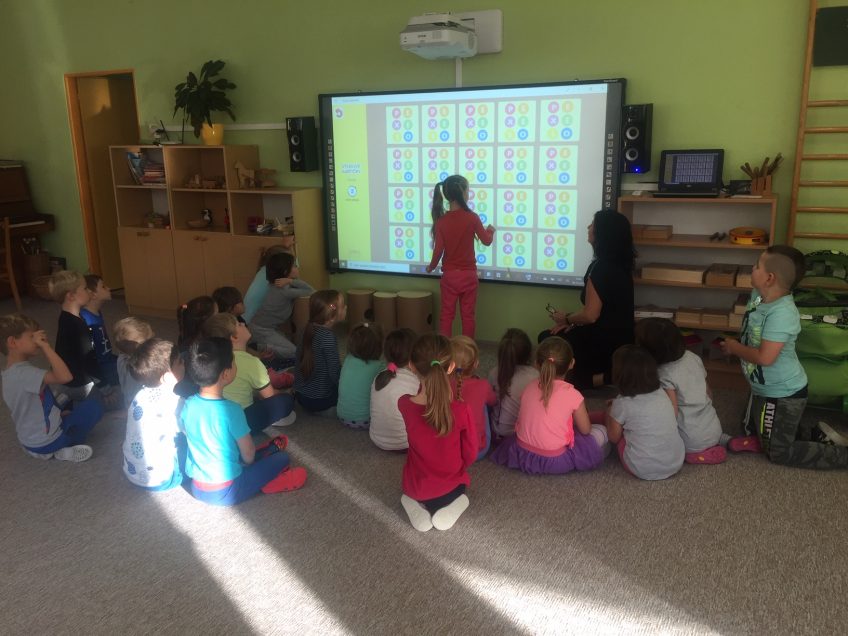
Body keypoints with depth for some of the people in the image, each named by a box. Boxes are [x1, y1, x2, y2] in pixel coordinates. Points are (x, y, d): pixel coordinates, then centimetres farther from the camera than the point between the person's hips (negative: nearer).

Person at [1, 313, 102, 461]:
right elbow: (65, 376, -38)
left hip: (33, 441, 9)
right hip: (45, 443, -9)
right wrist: (45, 345, -31)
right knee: (93, 407, 1)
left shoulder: (13, 372, 3)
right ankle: (66, 448, 0)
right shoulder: (23, 373, -28)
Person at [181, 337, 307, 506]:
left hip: (197, 487, 6)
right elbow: (248, 457, -12)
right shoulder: (232, 411, -24)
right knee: (282, 458, 8)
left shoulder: (188, 405, -7)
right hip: (226, 493, -6)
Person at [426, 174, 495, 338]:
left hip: (449, 275, 1)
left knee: (446, 314, 10)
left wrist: (431, 267, 11)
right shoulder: (472, 218, -10)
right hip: (468, 274, -1)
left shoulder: (441, 220, -7)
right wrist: (490, 231, 24)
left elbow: (438, 250, -7)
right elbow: (486, 241, 2)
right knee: (468, 315, 9)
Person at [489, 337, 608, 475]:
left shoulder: (529, 388, -2)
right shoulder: (572, 394, -14)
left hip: (522, 457, 4)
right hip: (555, 461, -4)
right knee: (601, 432, 12)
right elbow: (585, 430, -2)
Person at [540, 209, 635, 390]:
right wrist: (572, 321, 7)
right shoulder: (619, 264, 7)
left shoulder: (600, 267, -22)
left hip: (606, 344, -9)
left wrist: (566, 318, -4)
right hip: (620, 340, 9)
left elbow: (590, 315, -24)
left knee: (548, 341, 8)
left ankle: (599, 378, 3)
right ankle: (610, 372, 10)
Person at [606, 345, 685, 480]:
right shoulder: (662, 393, 2)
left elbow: (614, 437, 2)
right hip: (676, 463, 5)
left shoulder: (622, 404, -12)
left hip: (644, 470, -5)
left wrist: (610, 411, 19)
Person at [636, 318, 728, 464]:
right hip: (714, 429, 8)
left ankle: (698, 454, -2)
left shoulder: (664, 375, -21)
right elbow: (709, 394, 8)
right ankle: (724, 440, 14)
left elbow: (672, 414, -21)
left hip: (693, 443, -8)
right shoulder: (692, 357, -1)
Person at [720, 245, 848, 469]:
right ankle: (814, 435, 28)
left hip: (783, 394, -9)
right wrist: (737, 345, -2)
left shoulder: (781, 313, -32)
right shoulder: (758, 296, -5)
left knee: (779, 453, 6)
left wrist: (734, 348, -18)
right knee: (752, 430, 26)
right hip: (765, 389, 9)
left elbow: (765, 357, -34)